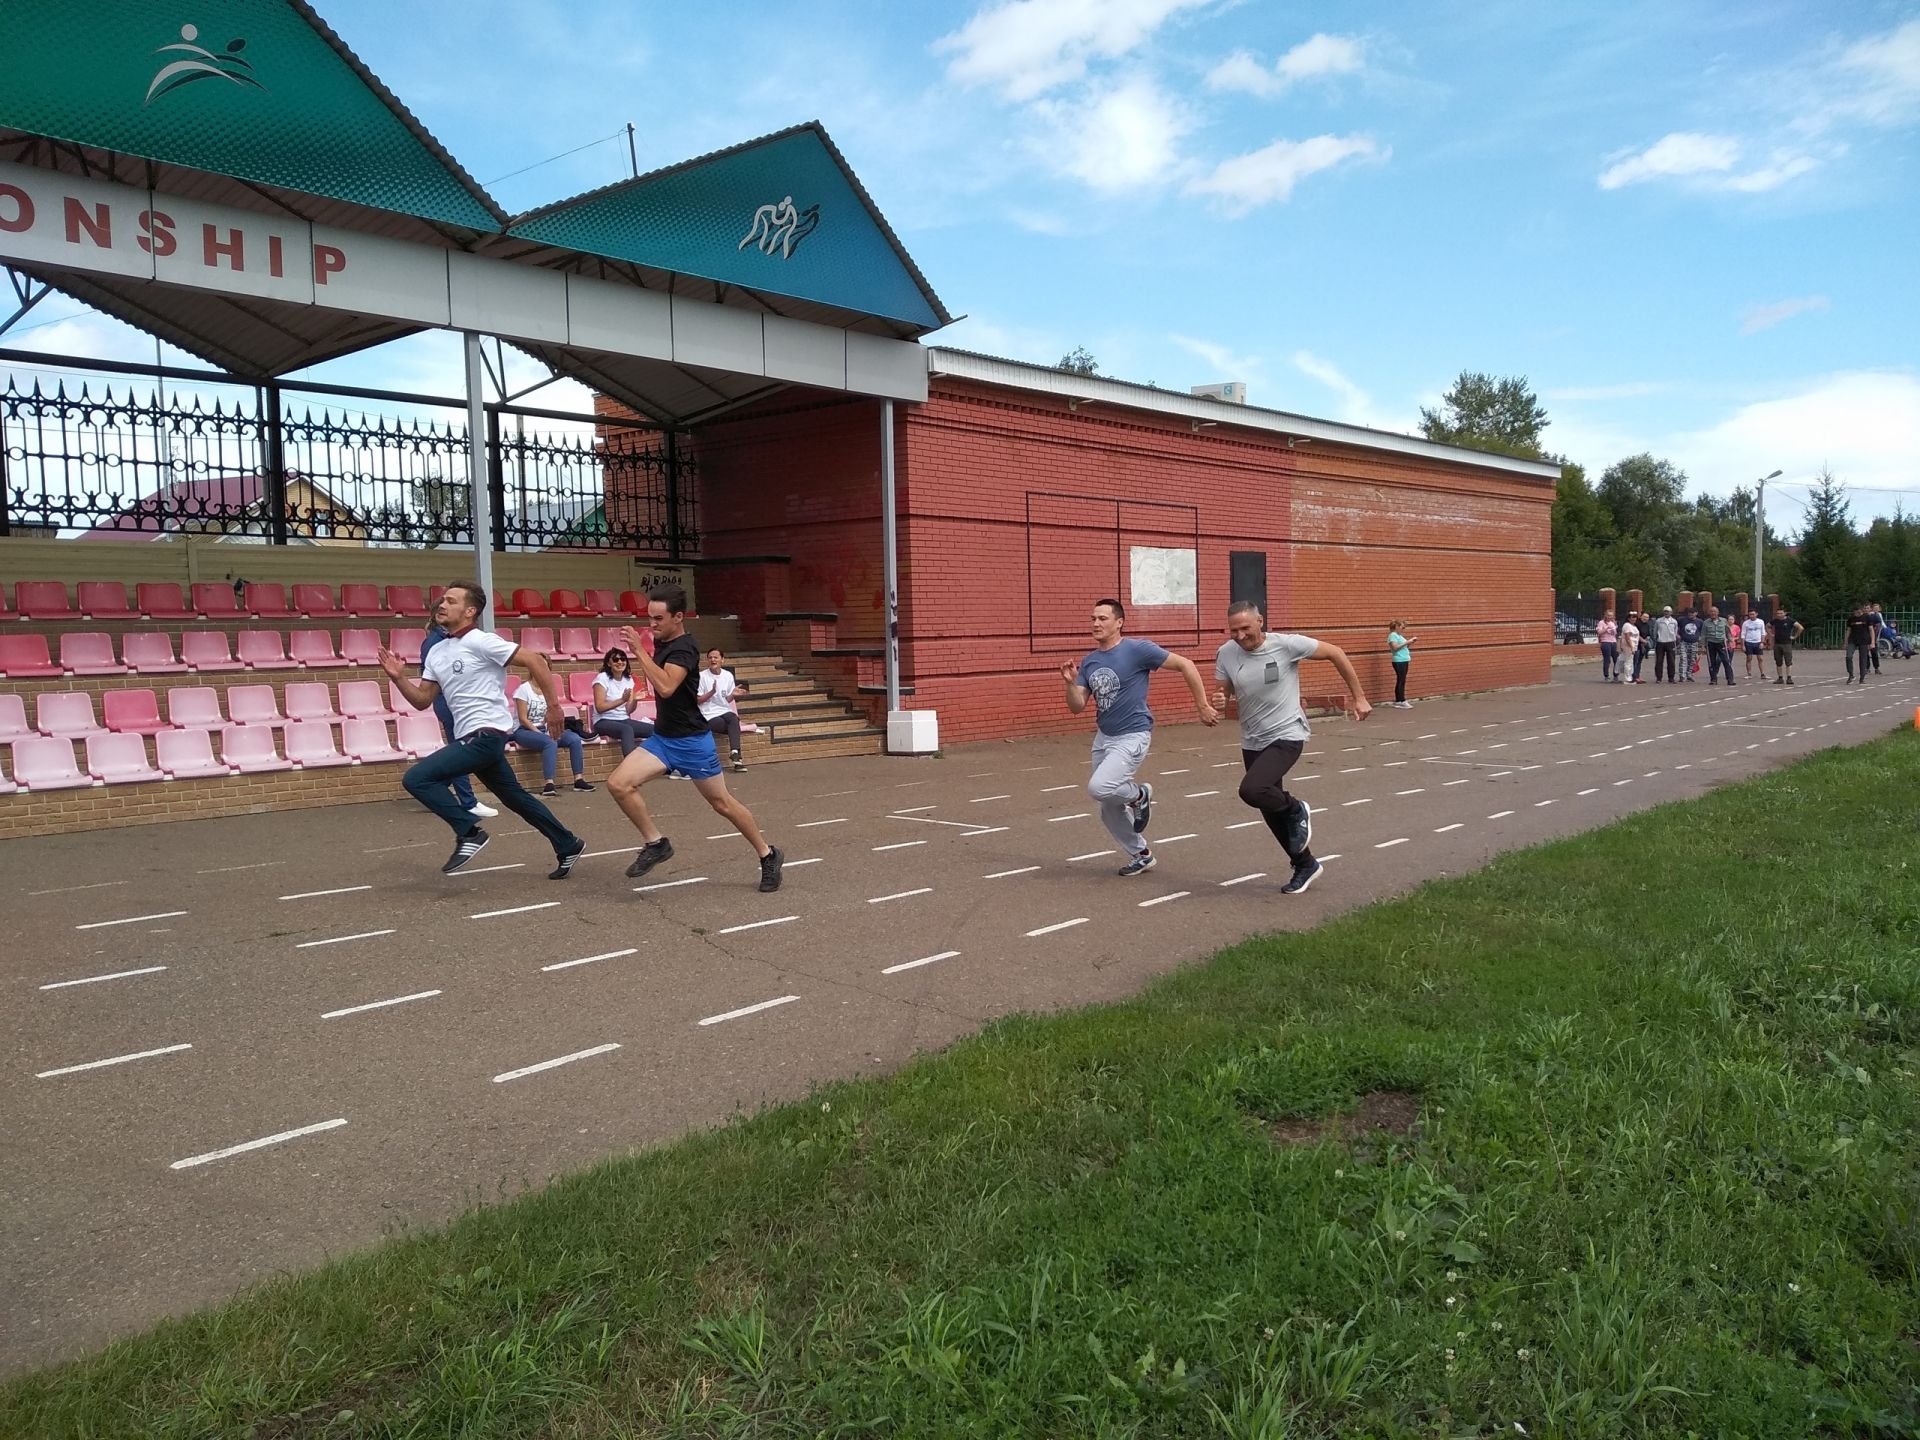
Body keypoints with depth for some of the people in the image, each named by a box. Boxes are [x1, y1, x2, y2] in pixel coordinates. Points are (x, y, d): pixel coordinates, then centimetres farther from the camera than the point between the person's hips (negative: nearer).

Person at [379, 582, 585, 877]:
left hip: (486, 734, -9)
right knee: (515, 798, 16)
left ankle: (469, 833, -8)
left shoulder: (481, 642, -12)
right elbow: (422, 700, 14)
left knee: (417, 779, -16)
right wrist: (398, 678, -3)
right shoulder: (436, 652, 13)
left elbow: (535, 660, -16)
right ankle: (568, 846, 27)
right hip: (470, 737, 9)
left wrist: (553, 705, -16)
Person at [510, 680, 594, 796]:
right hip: (524, 730, -6)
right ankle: (549, 784, -42)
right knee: (551, 742, -36)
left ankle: (578, 779, -16)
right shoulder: (524, 689, -8)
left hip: (544, 729, 6)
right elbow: (523, 719, -12)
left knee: (575, 739, -16)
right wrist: (540, 733, -20)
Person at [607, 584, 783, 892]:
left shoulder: (684, 648, -20)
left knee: (722, 803, 4)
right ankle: (655, 843, 2)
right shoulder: (661, 642, 6)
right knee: (618, 784, -12)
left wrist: (638, 650, -33)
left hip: (691, 741, -7)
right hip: (661, 737, 8)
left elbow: (665, 687, -38)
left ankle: (768, 855, 22)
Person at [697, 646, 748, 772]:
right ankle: (736, 754, -24)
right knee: (734, 726, -29)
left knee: (734, 719, -33)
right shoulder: (702, 676, -1)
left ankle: (735, 753, -42)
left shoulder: (728, 675, 11)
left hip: (725, 712, 3)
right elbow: (697, 700, -2)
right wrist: (712, 692, -17)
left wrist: (733, 694, -6)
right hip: (709, 716, -3)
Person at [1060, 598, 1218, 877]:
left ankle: (1139, 794, 4)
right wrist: (1071, 682, -17)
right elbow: (1077, 707, 3)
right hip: (1103, 737, 7)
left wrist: (1203, 707, -12)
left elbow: (1186, 665, -12)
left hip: (1132, 737, -7)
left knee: (1099, 788, -26)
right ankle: (1141, 855, 32)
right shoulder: (1089, 661, 5)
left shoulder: (1137, 649, -14)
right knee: (1109, 811, 12)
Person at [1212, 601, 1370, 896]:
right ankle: (1305, 865, 34)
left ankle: (1296, 810, 4)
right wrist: (1220, 703, -19)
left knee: (1251, 790, -27)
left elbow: (1335, 653, -6)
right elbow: (1224, 693, 6)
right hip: (1252, 742, 6)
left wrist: (1359, 698, -3)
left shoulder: (1286, 644, -18)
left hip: (1287, 736, -5)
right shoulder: (1226, 654, -7)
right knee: (1271, 812, 13)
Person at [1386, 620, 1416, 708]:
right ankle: (1402, 701, -13)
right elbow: (1395, 647, -21)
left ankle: (1398, 701, 11)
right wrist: (1406, 642, -19)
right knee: (1401, 681, -11)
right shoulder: (1392, 635, -9)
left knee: (1401, 681, 9)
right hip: (1399, 661, -10)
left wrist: (1411, 642, 8)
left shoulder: (1399, 635, 19)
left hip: (1404, 660, 10)